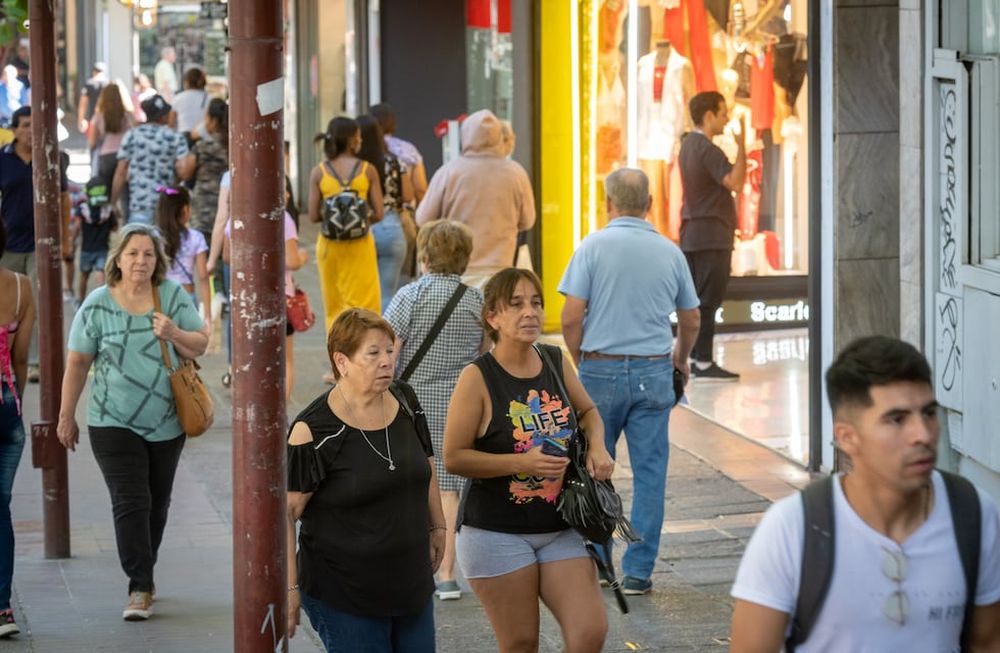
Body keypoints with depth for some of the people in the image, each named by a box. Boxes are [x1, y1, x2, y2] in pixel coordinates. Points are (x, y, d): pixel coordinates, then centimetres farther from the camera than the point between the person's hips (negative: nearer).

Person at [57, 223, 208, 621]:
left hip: (167, 424, 3)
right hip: (114, 424, -3)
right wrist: (66, 416, 1)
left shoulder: (174, 296, -1)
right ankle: (140, 588, -11)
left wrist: (175, 334, -20)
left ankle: (143, 576, 27)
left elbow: (200, 346, 1)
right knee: (130, 503, -12)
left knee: (157, 505, 12)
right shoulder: (97, 305, -6)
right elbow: (77, 363, -1)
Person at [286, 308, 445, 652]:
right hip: (343, 597, -6)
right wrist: (289, 588, -17)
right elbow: (284, 512, -15)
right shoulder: (315, 431, -16)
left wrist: (437, 526, 21)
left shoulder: (405, 402, 2)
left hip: (412, 586, 6)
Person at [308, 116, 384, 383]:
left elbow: (313, 216, -5)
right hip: (360, 243, -1)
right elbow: (378, 213, -7)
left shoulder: (319, 173, -4)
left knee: (334, 306, 13)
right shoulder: (367, 170, -6)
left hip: (329, 244, 2)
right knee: (363, 305, 4)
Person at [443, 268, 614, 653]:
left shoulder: (556, 363, 3)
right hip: (497, 533, -4)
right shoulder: (478, 379, -12)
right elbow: (453, 458, -14)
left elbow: (587, 411, 22)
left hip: (559, 530, 5)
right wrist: (522, 463, -22)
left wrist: (596, 446, 1)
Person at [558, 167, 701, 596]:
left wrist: (579, 363, 7)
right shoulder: (669, 252, 4)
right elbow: (691, 322, 14)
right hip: (653, 372, 2)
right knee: (649, 473, 4)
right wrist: (680, 360, 32)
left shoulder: (594, 246, -5)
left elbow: (571, 318, -10)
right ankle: (638, 571, 4)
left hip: (601, 370, -1)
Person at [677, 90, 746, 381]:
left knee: (695, 300, 11)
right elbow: (735, 183, -27)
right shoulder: (707, 150, -16)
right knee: (708, 300, -8)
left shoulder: (688, 145, 14)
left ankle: (694, 359, 14)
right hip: (710, 235, -10)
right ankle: (704, 363, -9)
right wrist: (742, 146, -25)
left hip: (692, 234, 10)